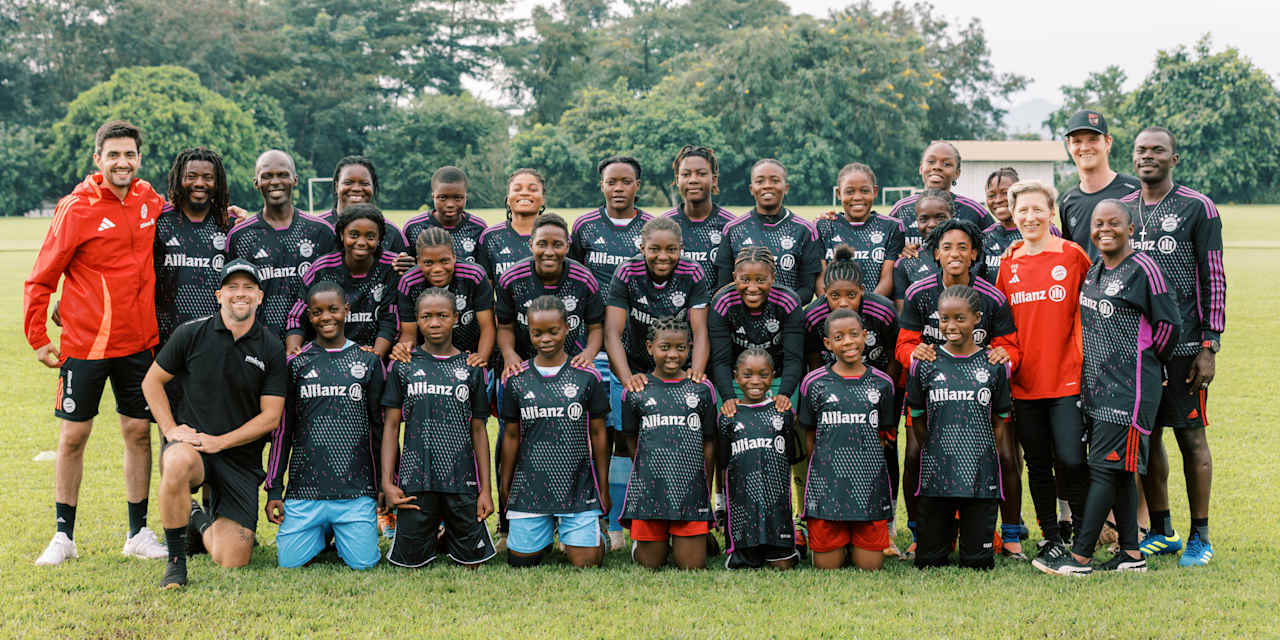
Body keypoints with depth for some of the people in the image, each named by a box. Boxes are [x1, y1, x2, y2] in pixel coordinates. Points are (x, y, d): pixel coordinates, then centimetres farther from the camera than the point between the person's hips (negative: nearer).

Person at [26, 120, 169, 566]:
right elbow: (42, 278, -4)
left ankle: (139, 534, 17)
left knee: (138, 431, 7)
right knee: (73, 435, 3)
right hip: (84, 343, -4)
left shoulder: (149, 201, 3)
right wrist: (37, 338, -7)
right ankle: (63, 536, 14)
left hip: (138, 341, 4)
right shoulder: (77, 209, -10)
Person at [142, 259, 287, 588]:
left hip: (241, 457, 1)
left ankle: (202, 522, 30)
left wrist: (219, 441, -13)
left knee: (232, 560, -8)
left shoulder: (272, 349, -1)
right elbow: (152, 381, 8)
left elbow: (270, 417, -2)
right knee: (177, 464, -41)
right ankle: (176, 560, -20)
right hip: (190, 442, -1)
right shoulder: (192, 333, -1)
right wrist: (170, 428, -6)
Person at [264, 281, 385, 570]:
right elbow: (281, 430, 10)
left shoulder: (368, 362, 7)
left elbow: (380, 427, 10)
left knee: (363, 562, -10)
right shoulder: (296, 364, 7)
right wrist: (274, 489, 6)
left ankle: (343, 533, 24)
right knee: (290, 561, -6)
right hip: (305, 486, 1)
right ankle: (323, 532, 26)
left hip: (357, 490, -1)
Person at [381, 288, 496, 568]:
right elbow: (391, 426, 5)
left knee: (472, 561, 2)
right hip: (415, 479, 0)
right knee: (410, 562, 2)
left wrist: (486, 488, 2)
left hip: (462, 481, 1)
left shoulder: (471, 369, 7)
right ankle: (431, 539, 33)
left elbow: (478, 430, 8)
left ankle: (450, 539, 33)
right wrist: (387, 482, -3)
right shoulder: (404, 367, 5)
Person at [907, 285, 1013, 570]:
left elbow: (999, 422, 10)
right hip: (936, 476, 0)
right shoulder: (925, 364, 3)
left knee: (978, 562, 1)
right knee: (929, 562, 3)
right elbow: (918, 421, 10)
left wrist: (987, 459, 5)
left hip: (982, 477, 0)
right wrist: (937, 455, 7)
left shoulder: (994, 366, 3)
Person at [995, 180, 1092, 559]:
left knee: (1070, 460, -11)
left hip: (1067, 377, -4)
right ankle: (1051, 537, 21)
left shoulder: (1072, 255, -2)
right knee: (1038, 464, 9)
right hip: (1024, 381, 4)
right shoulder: (1008, 264, 8)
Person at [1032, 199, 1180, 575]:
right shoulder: (1093, 271, 14)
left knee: (1106, 466, -9)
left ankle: (1079, 556, -10)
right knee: (1117, 470, 10)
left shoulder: (1142, 269, -10)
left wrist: (1147, 363, 4)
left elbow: (1168, 324, -7)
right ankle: (1131, 554, 16)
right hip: (1096, 385, 8)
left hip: (1129, 388, -8)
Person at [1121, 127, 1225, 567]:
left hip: (1183, 344, -4)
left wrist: (1209, 346, -9)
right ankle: (1161, 532, 19)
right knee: (1146, 435, 8)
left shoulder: (1197, 208, -1)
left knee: (1191, 436, -1)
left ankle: (1200, 536, 8)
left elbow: (1214, 279, -3)